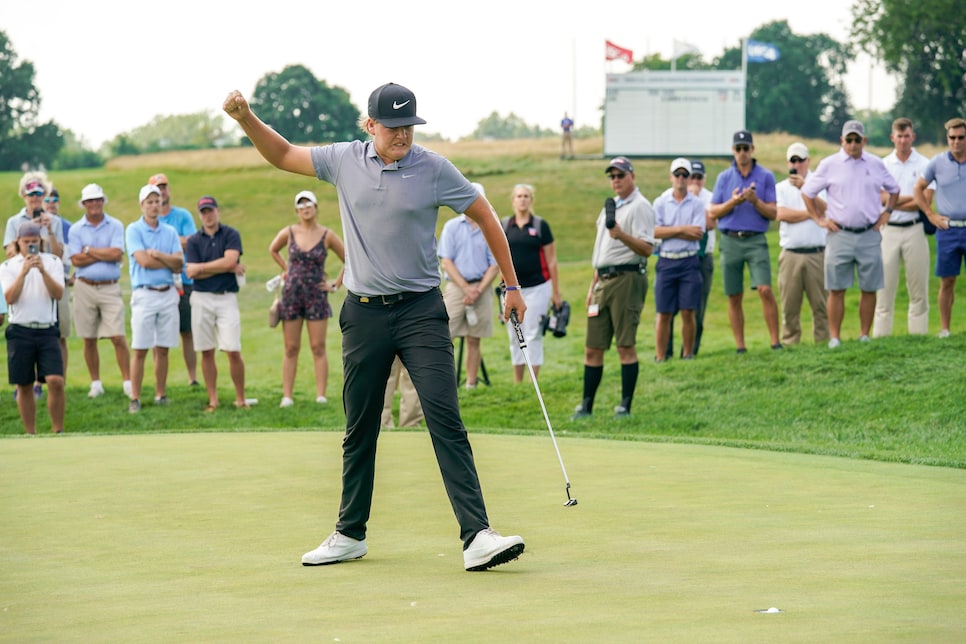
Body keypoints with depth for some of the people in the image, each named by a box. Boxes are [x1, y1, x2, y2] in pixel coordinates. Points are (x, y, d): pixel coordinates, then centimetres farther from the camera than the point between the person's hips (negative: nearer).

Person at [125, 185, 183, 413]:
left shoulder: (170, 232, 11)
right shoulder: (134, 230, -2)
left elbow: (179, 264, 1)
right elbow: (143, 261, -14)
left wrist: (157, 254, -12)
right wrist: (170, 261, -3)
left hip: (168, 294, 4)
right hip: (145, 294, -4)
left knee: (163, 349, 7)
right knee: (140, 350, -4)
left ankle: (161, 395, 13)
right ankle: (135, 399, -2)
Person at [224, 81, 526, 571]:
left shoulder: (434, 169, -5)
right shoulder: (345, 160, 3)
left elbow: (486, 218, 4)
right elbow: (283, 155, 18)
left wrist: (511, 285, 6)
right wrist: (246, 118, 2)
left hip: (420, 310, -3)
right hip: (364, 312, 3)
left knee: (446, 420, -13)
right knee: (359, 430, 10)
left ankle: (477, 535, -17)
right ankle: (350, 534, 23)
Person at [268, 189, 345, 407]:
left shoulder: (327, 236, -2)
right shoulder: (289, 233, 3)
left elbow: (349, 261, 6)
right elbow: (273, 250, 24)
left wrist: (336, 284, 2)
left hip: (316, 297, -1)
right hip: (291, 294, 2)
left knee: (318, 348, -2)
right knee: (291, 348, 3)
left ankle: (321, 396, -2)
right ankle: (287, 396, 2)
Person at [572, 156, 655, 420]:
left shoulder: (640, 207, -5)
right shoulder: (610, 208, 22)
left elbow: (647, 248, -17)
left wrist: (622, 235, -32)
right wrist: (593, 286, 22)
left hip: (627, 278, -9)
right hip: (604, 280, 9)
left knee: (626, 345, -7)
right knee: (593, 347, 6)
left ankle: (625, 406, -4)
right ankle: (586, 406, 10)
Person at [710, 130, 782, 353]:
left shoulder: (766, 176, 5)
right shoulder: (724, 178, 11)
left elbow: (773, 213, 1)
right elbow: (713, 212, 6)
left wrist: (755, 201, -17)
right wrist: (733, 202, -11)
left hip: (756, 240, -2)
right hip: (730, 240, 2)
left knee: (765, 290, -16)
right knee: (734, 297, 3)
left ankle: (775, 342, -11)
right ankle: (740, 347, 9)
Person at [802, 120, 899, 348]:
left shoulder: (876, 164, 9)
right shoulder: (829, 165, 2)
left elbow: (894, 190, 24)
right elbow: (807, 192, 8)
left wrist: (887, 212, 11)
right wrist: (820, 219, 3)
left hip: (869, 235, 2)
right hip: (840, 234, -2)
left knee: (869, 288, 3)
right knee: (836, 289, -2)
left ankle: (864, 336, 11)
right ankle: (834, 338, 1)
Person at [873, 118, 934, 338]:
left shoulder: (924, 165, 4)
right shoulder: (882, 165, 8)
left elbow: (925, 200, -7)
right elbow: (881, 198, -5)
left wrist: (894, 202, -6)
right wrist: (911, 198, -9)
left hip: (915, 229, -1)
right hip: (889, 230, 1)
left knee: (918, 288, 1)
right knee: (885, 286, -2)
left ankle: (918, 334, 5)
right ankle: (880, 336, 0)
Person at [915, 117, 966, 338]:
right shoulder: (937, 163, 3)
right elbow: (919, 189, 12)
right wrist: (931, 215, 4)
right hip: (947, 230, 0)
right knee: (947, 282, 2)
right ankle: (944, 329, 8)